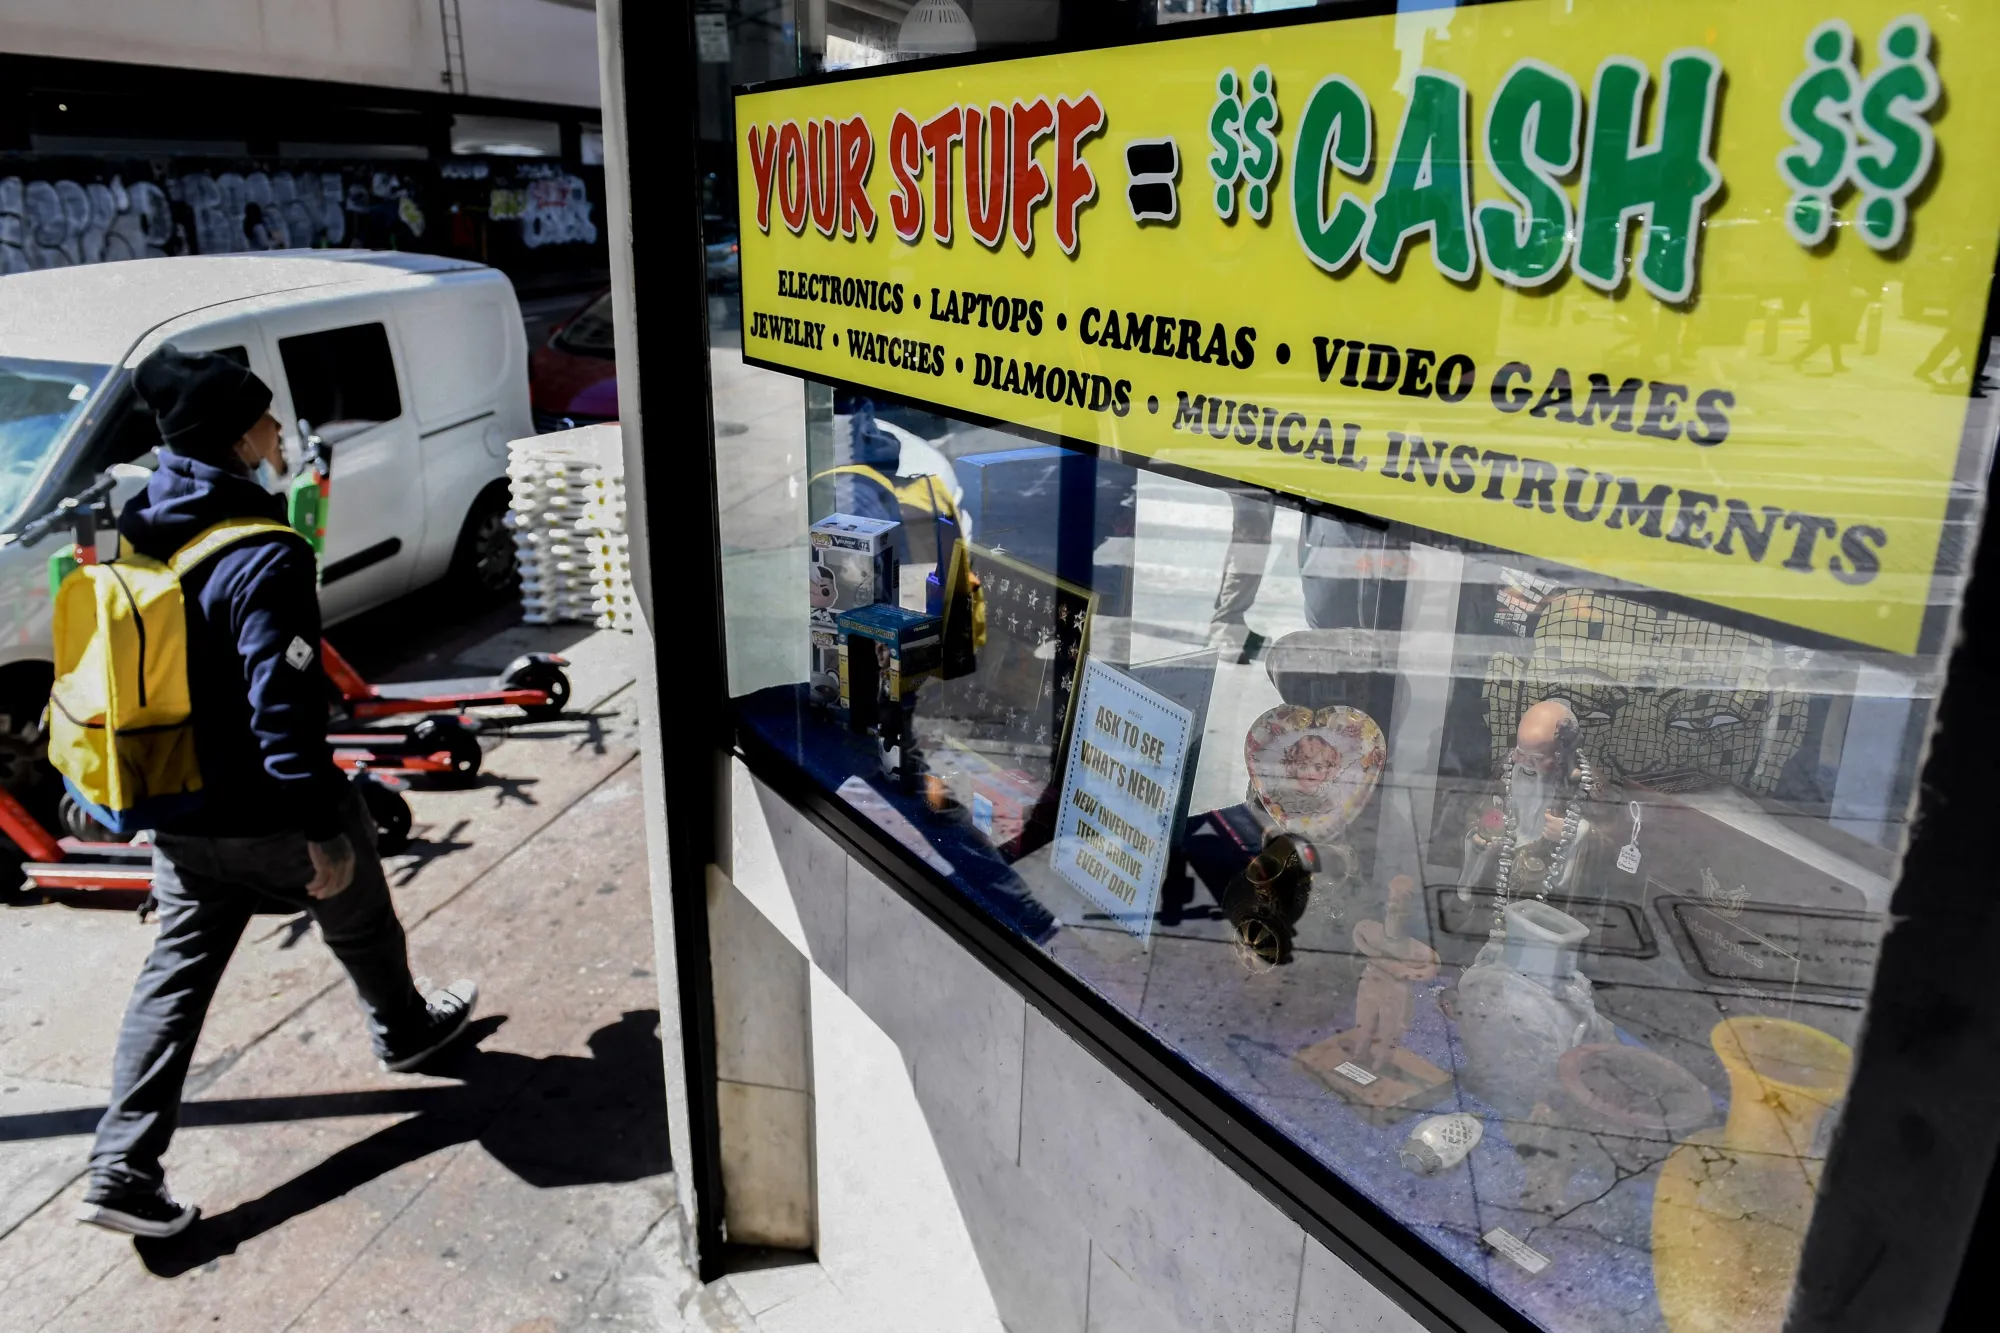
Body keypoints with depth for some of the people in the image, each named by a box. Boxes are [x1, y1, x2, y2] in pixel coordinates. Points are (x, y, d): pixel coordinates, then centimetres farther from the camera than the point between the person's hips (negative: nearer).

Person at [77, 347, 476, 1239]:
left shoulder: (143, 535, 2)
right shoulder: (265, 561, -25)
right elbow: (283, 707, -27)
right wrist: (321, 830, -21)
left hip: (181, 814, 7)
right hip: (271, 816, -7)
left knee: (174, 977, 13)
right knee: (361, 925, 20)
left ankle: (123, 1171, 14)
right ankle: (406, 1032, 45)